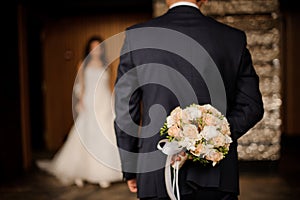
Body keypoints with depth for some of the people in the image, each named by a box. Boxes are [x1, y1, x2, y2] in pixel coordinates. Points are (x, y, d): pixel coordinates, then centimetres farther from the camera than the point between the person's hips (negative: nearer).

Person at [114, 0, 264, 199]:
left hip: (158, 175, 0)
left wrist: (130, 169, 8)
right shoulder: (234, 38, 1)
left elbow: (125, 109, -1)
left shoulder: (136, 36, -2)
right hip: (217, 176, 1)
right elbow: (251, 106, 0)